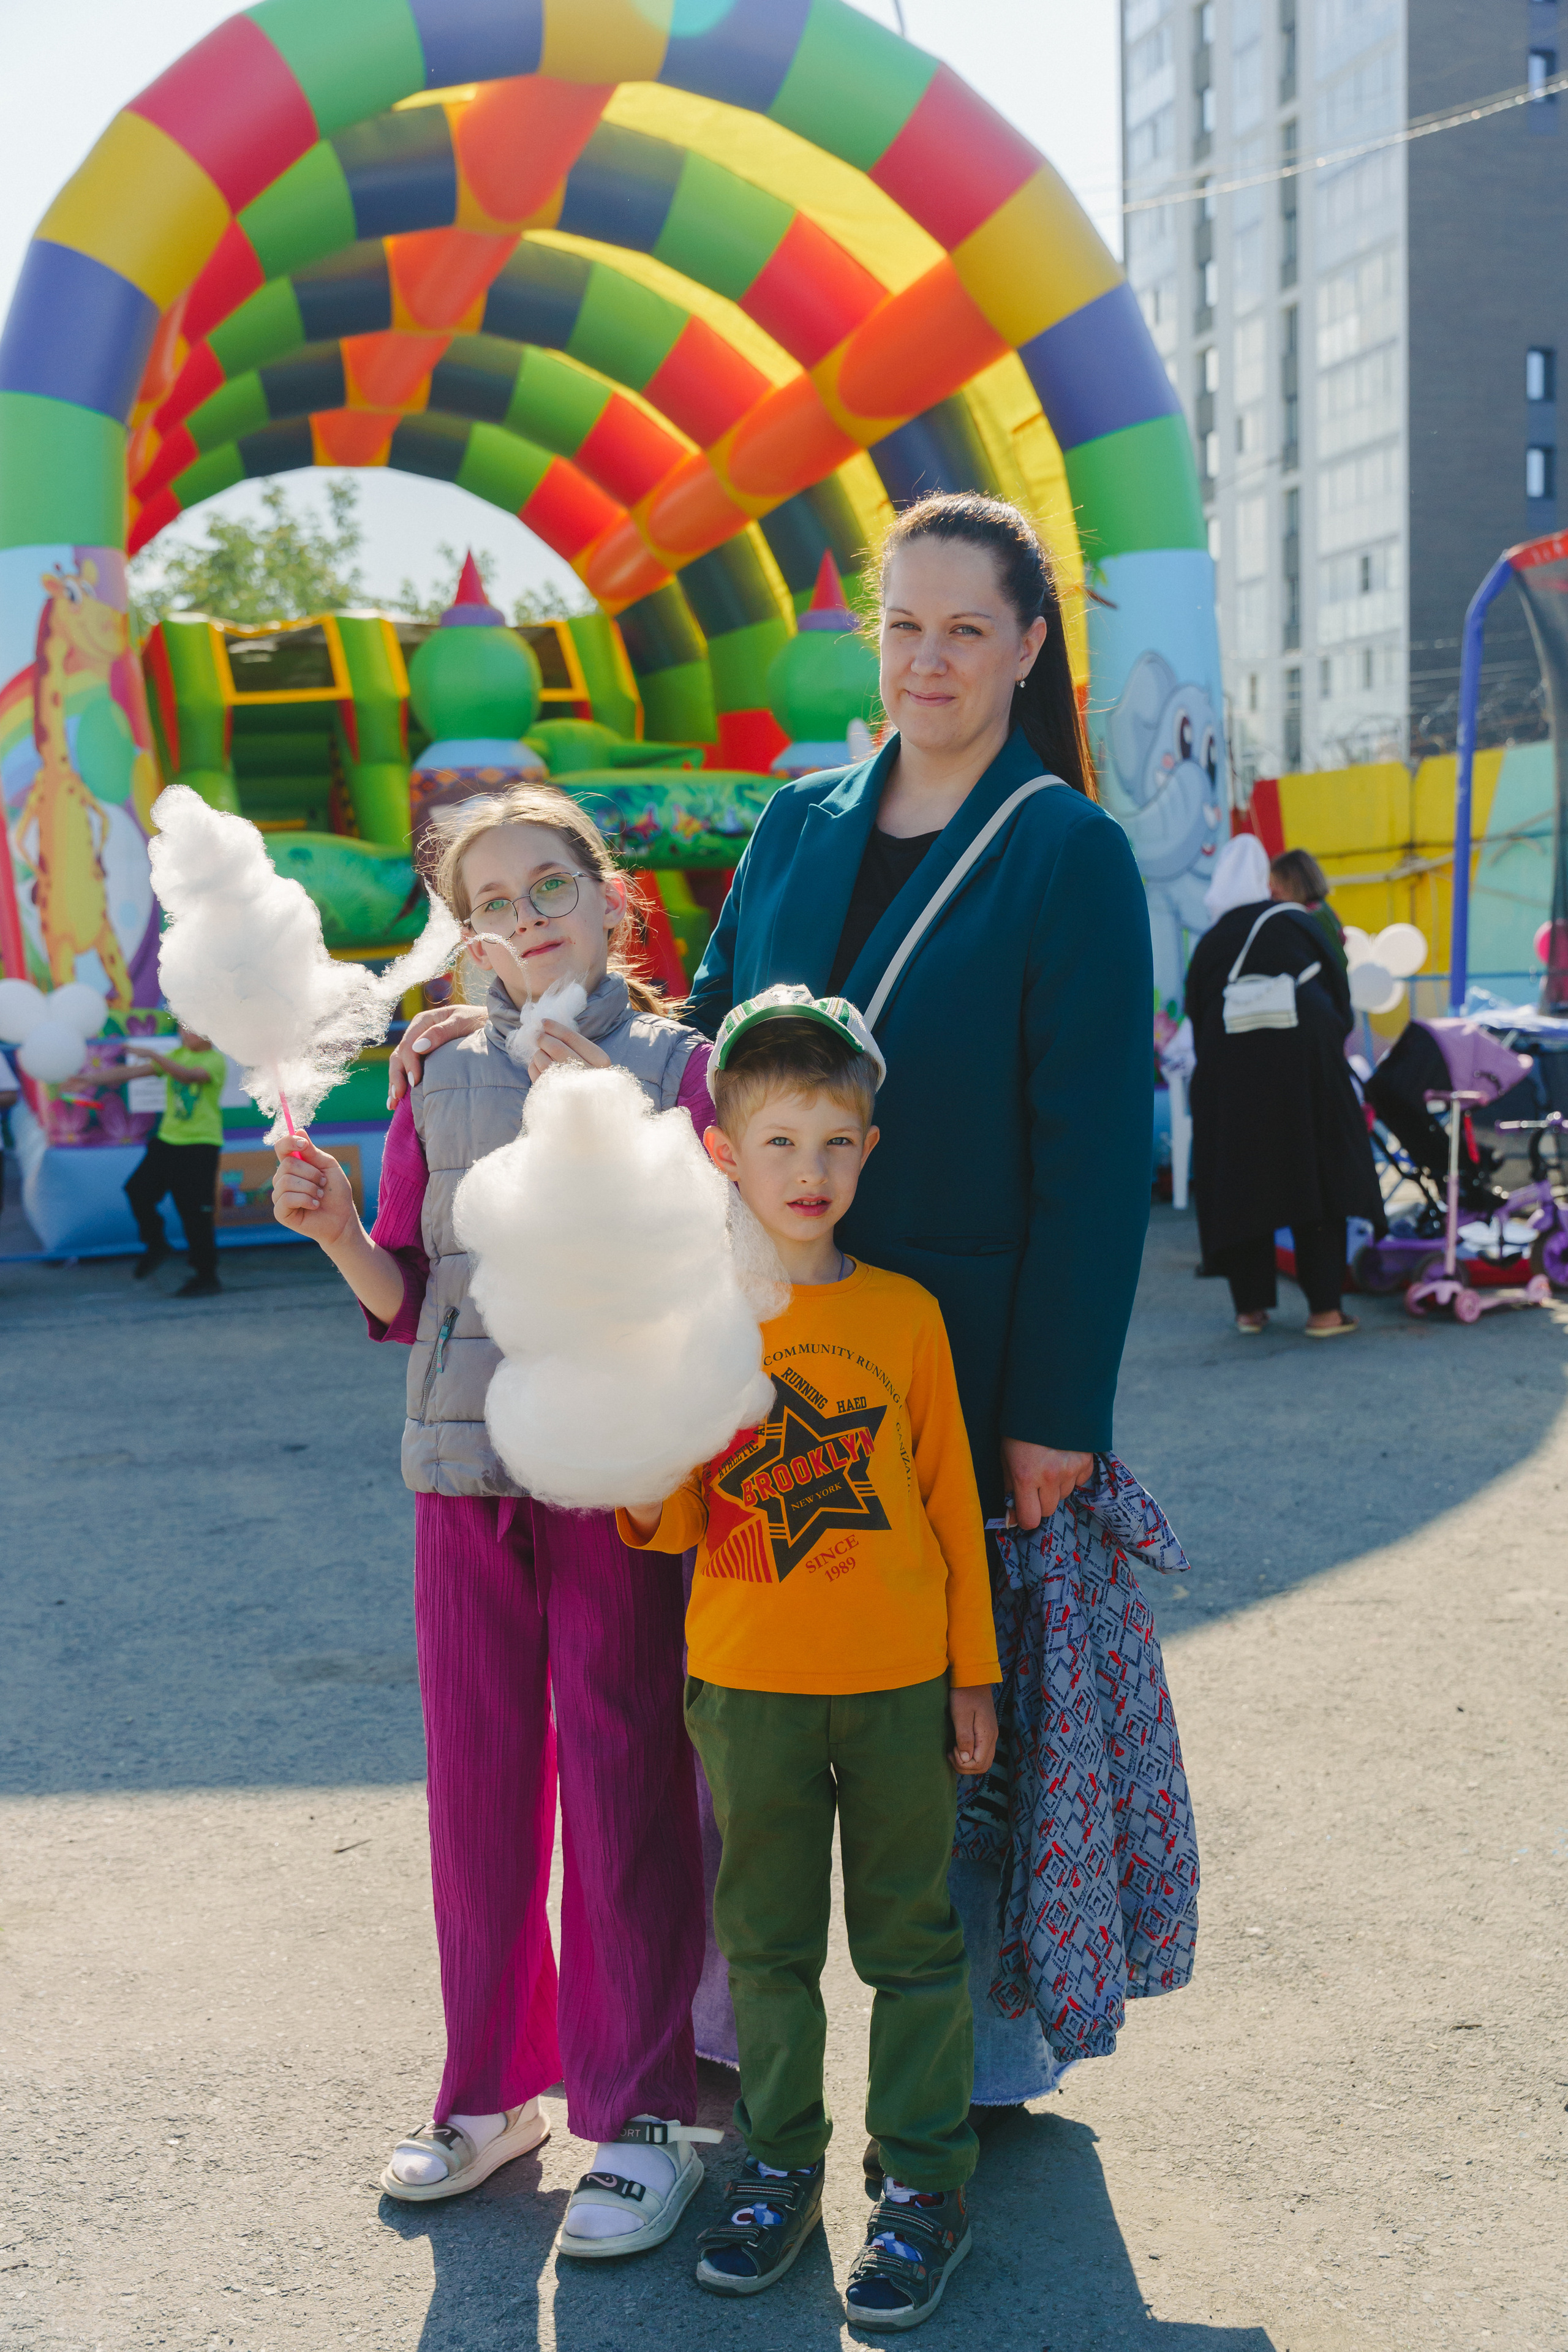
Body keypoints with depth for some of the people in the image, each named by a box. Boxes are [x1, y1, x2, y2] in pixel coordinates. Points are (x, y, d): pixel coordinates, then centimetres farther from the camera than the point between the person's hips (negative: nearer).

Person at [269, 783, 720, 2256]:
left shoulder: (675, 1066, -1)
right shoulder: (440, 1083, 8)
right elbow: (406, 1305, 11)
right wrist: (336, 1231, -8)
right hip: (468, 1468, 4)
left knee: (624, 1779, 2)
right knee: (478, 1780, 11)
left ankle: (641, 2115, 17)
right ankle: (495, 2084, 29)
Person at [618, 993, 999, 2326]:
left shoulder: (905, 1313, -3)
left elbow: (952, 1500, 2)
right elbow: (679, 1526, -2)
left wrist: (975, 1672, 3)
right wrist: (642, 1489, -24)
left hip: (899, 1684, -1)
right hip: (748, 1681, 1)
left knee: (912, 1938, 9)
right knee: (766, 1940, 14)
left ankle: (925, 2187, 22)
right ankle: (780, 2167, 30)